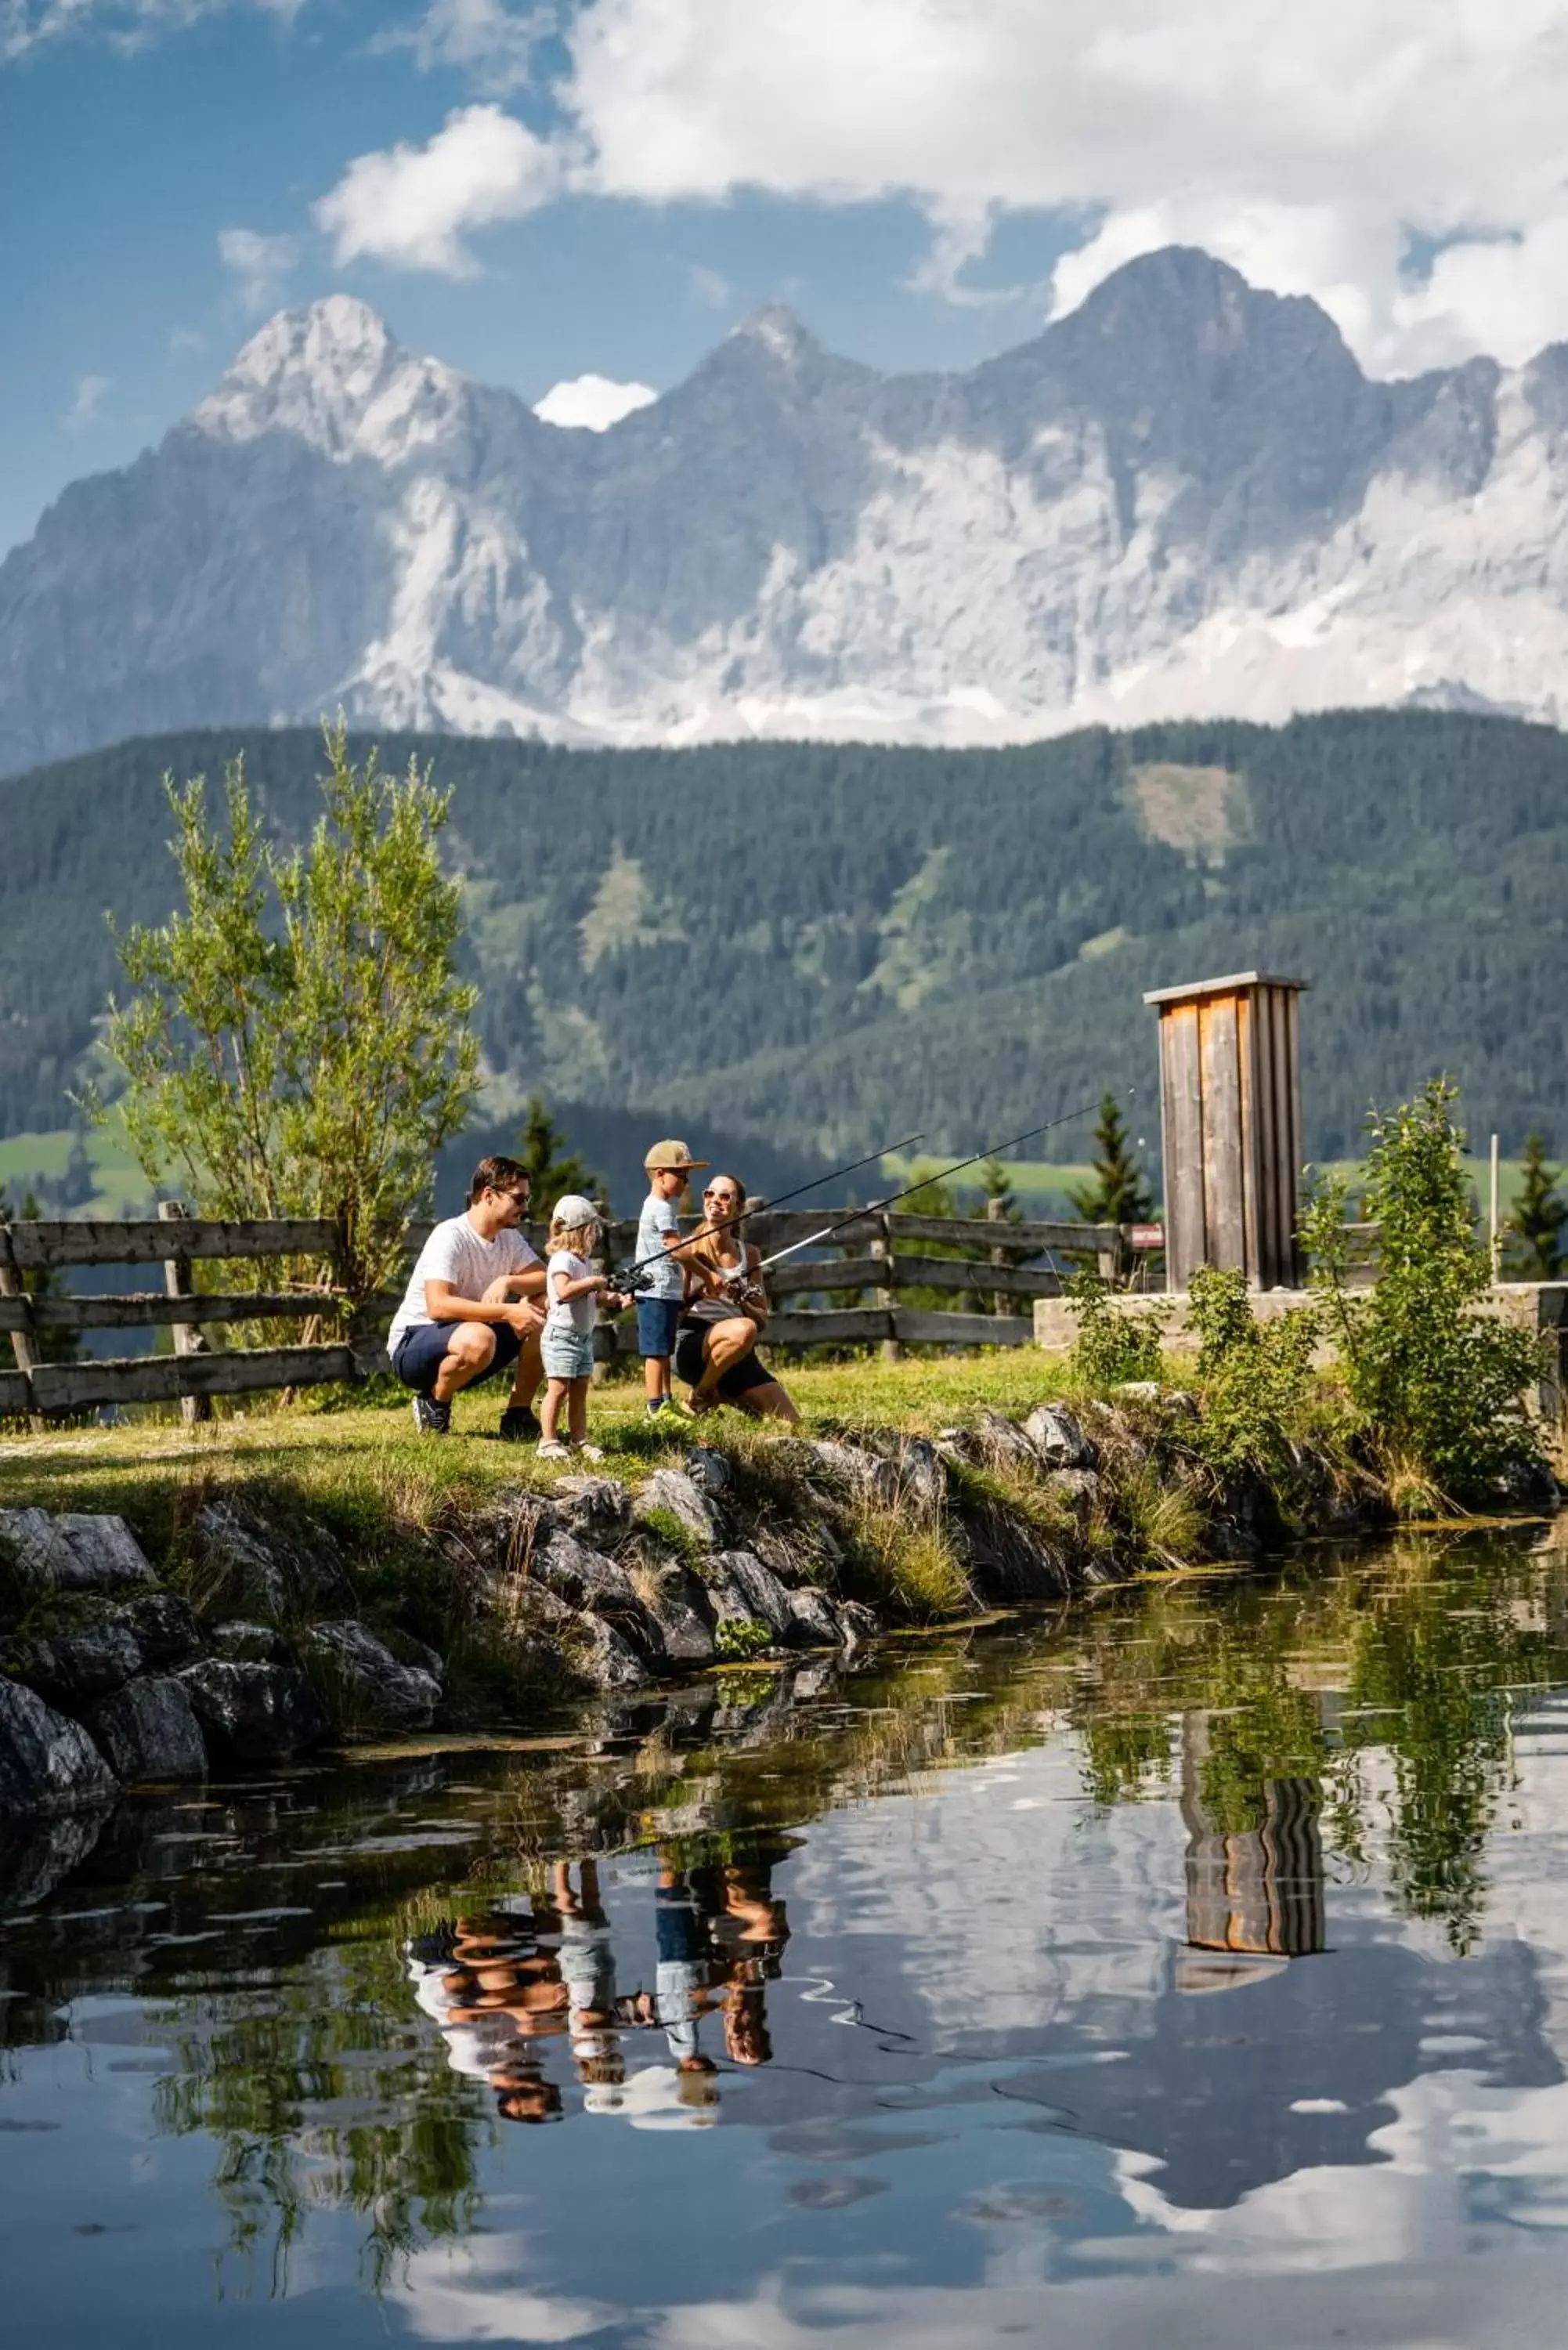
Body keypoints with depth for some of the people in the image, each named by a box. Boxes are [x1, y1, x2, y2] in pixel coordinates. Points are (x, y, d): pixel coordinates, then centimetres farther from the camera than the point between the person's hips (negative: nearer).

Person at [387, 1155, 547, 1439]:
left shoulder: (510, 1238, 2)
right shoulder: (450, 1237, -23)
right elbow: (437, 1306, -34)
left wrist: (507, 1282, -23)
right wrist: (507, 1312, -38)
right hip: (412, 1346, -8)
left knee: (543, 1312, -10)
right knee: (478, 1339, -39)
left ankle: (518, 1415, -1)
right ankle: (434, 1403, -9)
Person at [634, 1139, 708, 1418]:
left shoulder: (664, 1204, 18)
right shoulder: (661, 1209, -13)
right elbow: (678, 1250, -18)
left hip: (668, 1291, 10)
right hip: (657, 1291, -10)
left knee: (663, 1350, 15)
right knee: (656, 1351, -9)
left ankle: (665, 1402, 21)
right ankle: (655, 1406, -8)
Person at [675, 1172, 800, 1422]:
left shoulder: (749, 1254, 13)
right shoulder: (691, 1248, 0)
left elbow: (762, 1321, 14)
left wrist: (742, 1303, -5)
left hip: (740, 1357, 5)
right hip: (692, 1347, -5)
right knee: (743, 1329, -38)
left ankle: (723, 1397, 18)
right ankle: (701, 1396, -13)